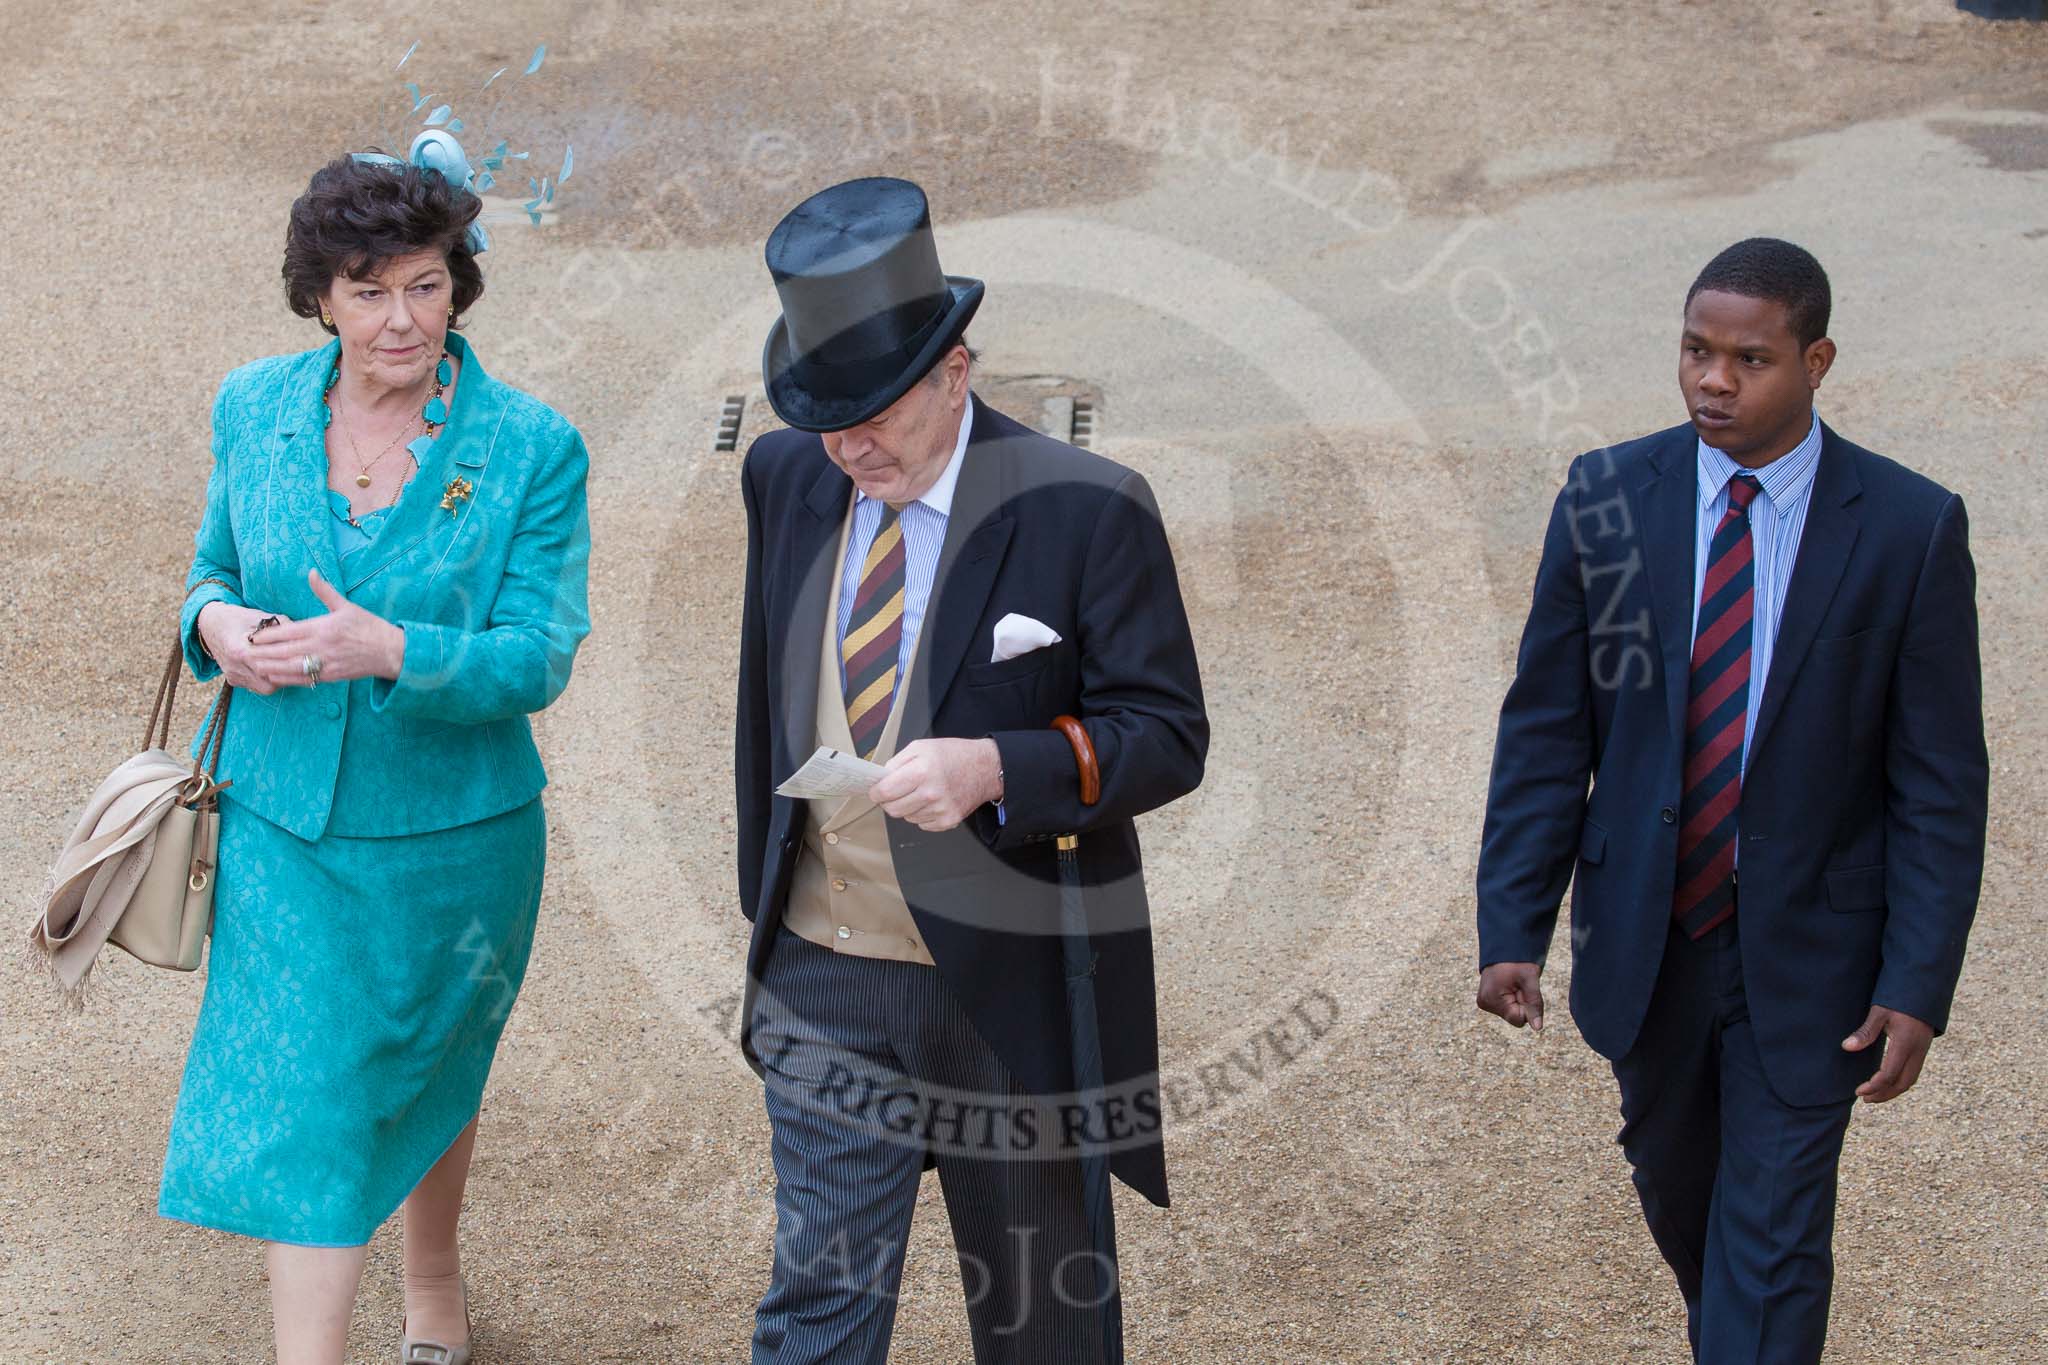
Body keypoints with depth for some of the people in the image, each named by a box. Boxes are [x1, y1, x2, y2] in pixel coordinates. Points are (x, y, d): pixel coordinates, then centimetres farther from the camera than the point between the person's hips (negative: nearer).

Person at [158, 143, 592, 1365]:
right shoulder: (256, 408, -3)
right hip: (286, 821, 1)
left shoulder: (532, 448, -14)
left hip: (451, 830, -1)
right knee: (303, 1104, -3)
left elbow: (539, 659, -16)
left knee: (430, 1073, 20)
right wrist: (217, 622, -14)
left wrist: (391, 651, -33)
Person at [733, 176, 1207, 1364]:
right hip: (822, 976, 3)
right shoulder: (787, 477, 2)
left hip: (1012, 989, -3)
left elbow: (1167, 737, -12)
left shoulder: (1087, 510, -13)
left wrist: (994, 767, -28)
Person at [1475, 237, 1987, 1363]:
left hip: (1804, 954, -3)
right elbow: (1543, 733, -2)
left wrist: (1918, 986, -12)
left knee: (1773, 1244, -1)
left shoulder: (1911, 528, -11)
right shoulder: (1607, 499, -5)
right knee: (1675, 1188, 22)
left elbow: (1941, 782, -8)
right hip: (1644, 935, 3)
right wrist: (1511, 928, -8)